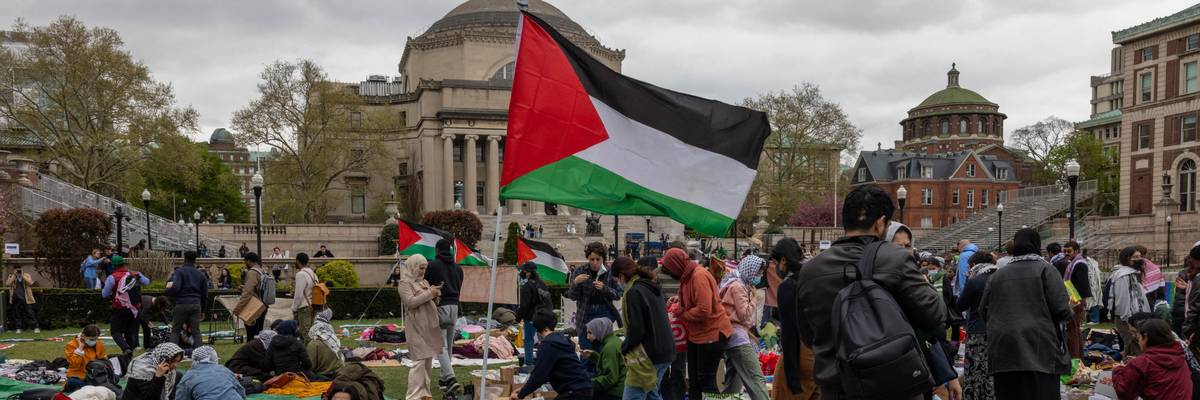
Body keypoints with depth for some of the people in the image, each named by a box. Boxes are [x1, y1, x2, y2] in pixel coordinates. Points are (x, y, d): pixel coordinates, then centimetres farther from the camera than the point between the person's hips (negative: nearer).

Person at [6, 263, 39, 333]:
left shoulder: (26, 275, 6)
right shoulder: (11, 276, 8)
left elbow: (30, 282, -11)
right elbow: (7, 284, -9)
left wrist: (22, 275, -11)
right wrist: (14, 275, -10)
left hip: (26, 298, -1)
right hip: (16, 298, 1)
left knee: (30, 313, -4)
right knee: (17, 314, 5)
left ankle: (36, 327, -4)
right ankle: (18, 328, 13)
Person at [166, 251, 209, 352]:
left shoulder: (179, 272, 0)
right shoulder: (201, 274, 15)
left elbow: (175, 288, -17)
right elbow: (205, 295, 16)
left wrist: (168, 289, 5)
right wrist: (203, 311, 22)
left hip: (181, 304, -4)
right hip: (196, 305, 4)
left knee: (175, 330, 4)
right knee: (196, 331, 5)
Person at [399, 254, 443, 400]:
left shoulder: (424, 282, 16)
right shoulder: (405, 283, -6)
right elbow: (411, 302, -19)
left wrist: (436, 295, 1)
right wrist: (429, 293, -16)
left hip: (429, 325, 8)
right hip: (416, 326, -8)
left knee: (428, 359, 10)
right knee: (420, 360, -12)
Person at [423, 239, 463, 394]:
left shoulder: (432, 265, -6)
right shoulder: (458, 268, 11)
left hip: (439, 307, -5)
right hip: (454, 307, 6)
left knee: (441, 346, -7)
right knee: (448, 345, 15)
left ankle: (451, 378, -21)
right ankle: (445, 378, 22)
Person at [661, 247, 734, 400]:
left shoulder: (700, 276, -22)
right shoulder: (688, 276, 8)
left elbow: (704, 310, -28)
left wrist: (684, 313, -14)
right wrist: (678, 305, -1)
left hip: (712, 333, -10)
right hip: (696, 334, 10)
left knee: (706, 379, -3)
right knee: (693, 379, 15)